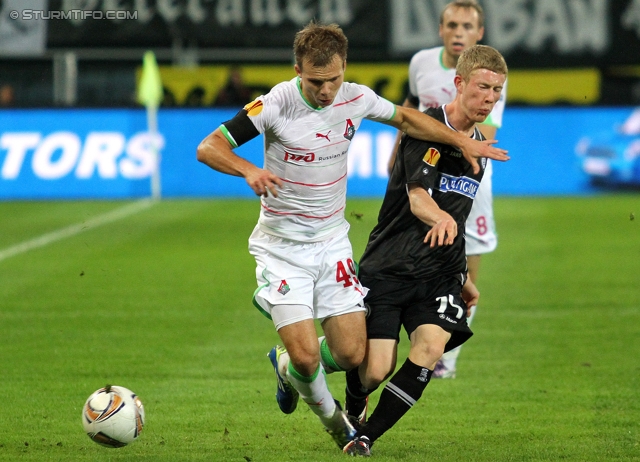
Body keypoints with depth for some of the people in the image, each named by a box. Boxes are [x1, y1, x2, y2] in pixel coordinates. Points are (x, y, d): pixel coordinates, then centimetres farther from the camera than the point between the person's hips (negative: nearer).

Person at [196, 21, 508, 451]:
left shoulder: (357, 99, -6)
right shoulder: (276, 104, -20)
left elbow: (405, 118, 14)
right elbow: (208, 148, -19)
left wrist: (461, 140, 6)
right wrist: (249, 170, -38)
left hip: (332, 242, 4)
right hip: (281, 247, -4)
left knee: (351, 354, -3)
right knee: (306, 355, -14)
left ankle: (287, 365, 30)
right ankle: (331, 416, 19)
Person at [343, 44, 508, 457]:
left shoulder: (479, 144, 14)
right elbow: (418, 196, -25)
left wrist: (462, 278, 30)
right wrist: (441, 218, -48)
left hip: (440, 272, 5)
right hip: (388, 267, -5)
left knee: (431, 348, -21)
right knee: (376, 370, -10)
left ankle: (366, 437, -6)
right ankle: (351, 412, 28)